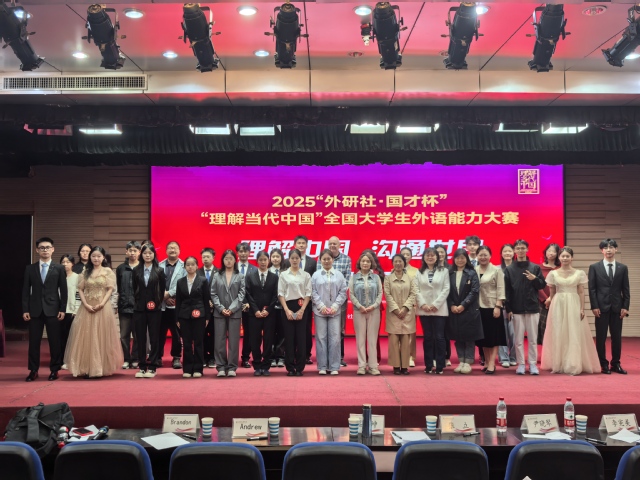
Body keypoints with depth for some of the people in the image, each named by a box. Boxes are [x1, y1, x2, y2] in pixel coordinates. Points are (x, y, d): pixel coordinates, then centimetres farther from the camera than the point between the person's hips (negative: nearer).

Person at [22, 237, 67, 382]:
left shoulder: (59, 269, 5)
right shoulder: (30, 269, 8)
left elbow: (63, 291, 3)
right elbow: (26, 291, 6)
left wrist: (62, 309, -4)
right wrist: (25, 310, -2)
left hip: (52, 310, -1)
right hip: (34, 310, 1)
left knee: (54, 341, 2)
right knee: (34, 341, 4)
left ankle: (54, 370, 12)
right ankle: (33, 370, 12)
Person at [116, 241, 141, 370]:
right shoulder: (121, 268, 10)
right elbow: (118, 287, 13)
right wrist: (122, 298, 5)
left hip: (139, 306, -2)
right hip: (124, 306, 3)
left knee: (138, 335, 3)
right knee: (124, 335, 5)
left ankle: (135, 359, 13)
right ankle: (126, 359, 14)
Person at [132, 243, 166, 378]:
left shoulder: (159, 271, 1)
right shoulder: (136, 270, 5)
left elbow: (162, 289, 3)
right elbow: (134, 289, 10)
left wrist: (157, 303, -2)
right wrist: (138, 301, 5)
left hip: (154, 309, -2)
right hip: (139, 309, 2)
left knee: (154, 338, 2)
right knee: (140, 338, 4)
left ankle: (152, 367, 8)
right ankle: (142, 367, 11)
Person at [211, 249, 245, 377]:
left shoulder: (240, 276, 5)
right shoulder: (217, 276, 8)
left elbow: (242, 294, -2)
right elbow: (213, 294, 3)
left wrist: (232, 308, -12)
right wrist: (221, 308, -9)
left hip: (235, 312, -1)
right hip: (219, 312, 1)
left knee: (234, 340, 1)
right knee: (220, 340, 1)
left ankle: (232, 367, 6)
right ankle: (221, 367, 7)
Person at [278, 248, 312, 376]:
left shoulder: (306, 275, 6)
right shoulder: (283, 275, 5)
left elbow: (308, 294, 3)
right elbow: (281, 294, 2)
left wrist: (302, 310, -8)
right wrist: (287, 310, -8)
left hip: (301, 308, 0)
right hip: (288, 307, 0)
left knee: (301, 338, -1)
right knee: (289, 338, 0)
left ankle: (300, 367, 5)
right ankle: (290, 367, 6)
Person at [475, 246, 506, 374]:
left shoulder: (497, 270, -2)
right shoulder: (473, 271, 5)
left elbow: (501, 289, -6)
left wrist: (498, 306, -13)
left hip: (493, 307, -3)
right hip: (479, 307, 3)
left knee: (494, 336, -1)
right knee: (483, 336, 8)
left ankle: (492, 364, 0)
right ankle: (487, 362, 18)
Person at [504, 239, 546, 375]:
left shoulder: (535, 267, 5)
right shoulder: (509, 269, 3)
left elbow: (542, 285, 7)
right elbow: (507, 290, 0)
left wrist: (535, 279, -14)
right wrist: (508, 308, -5)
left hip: (532, 307, 0)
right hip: (516, 308, 0)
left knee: (533, 338, 4)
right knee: (518, 339, 4)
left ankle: (533, 364, 12)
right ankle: (521, 364, 11)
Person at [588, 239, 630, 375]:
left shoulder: (623, 268, 8)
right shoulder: (594, 267, 2)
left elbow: (626, 289, 6)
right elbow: (592, 289, -1)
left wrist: (625, 307, -2)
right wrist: (594, 306, -9)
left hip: (617, 308, 2)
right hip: (601, 307, -2)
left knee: (617, 337, 6)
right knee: (601, 337, 2)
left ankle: (616, 364, 15)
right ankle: (603, 364, 10)